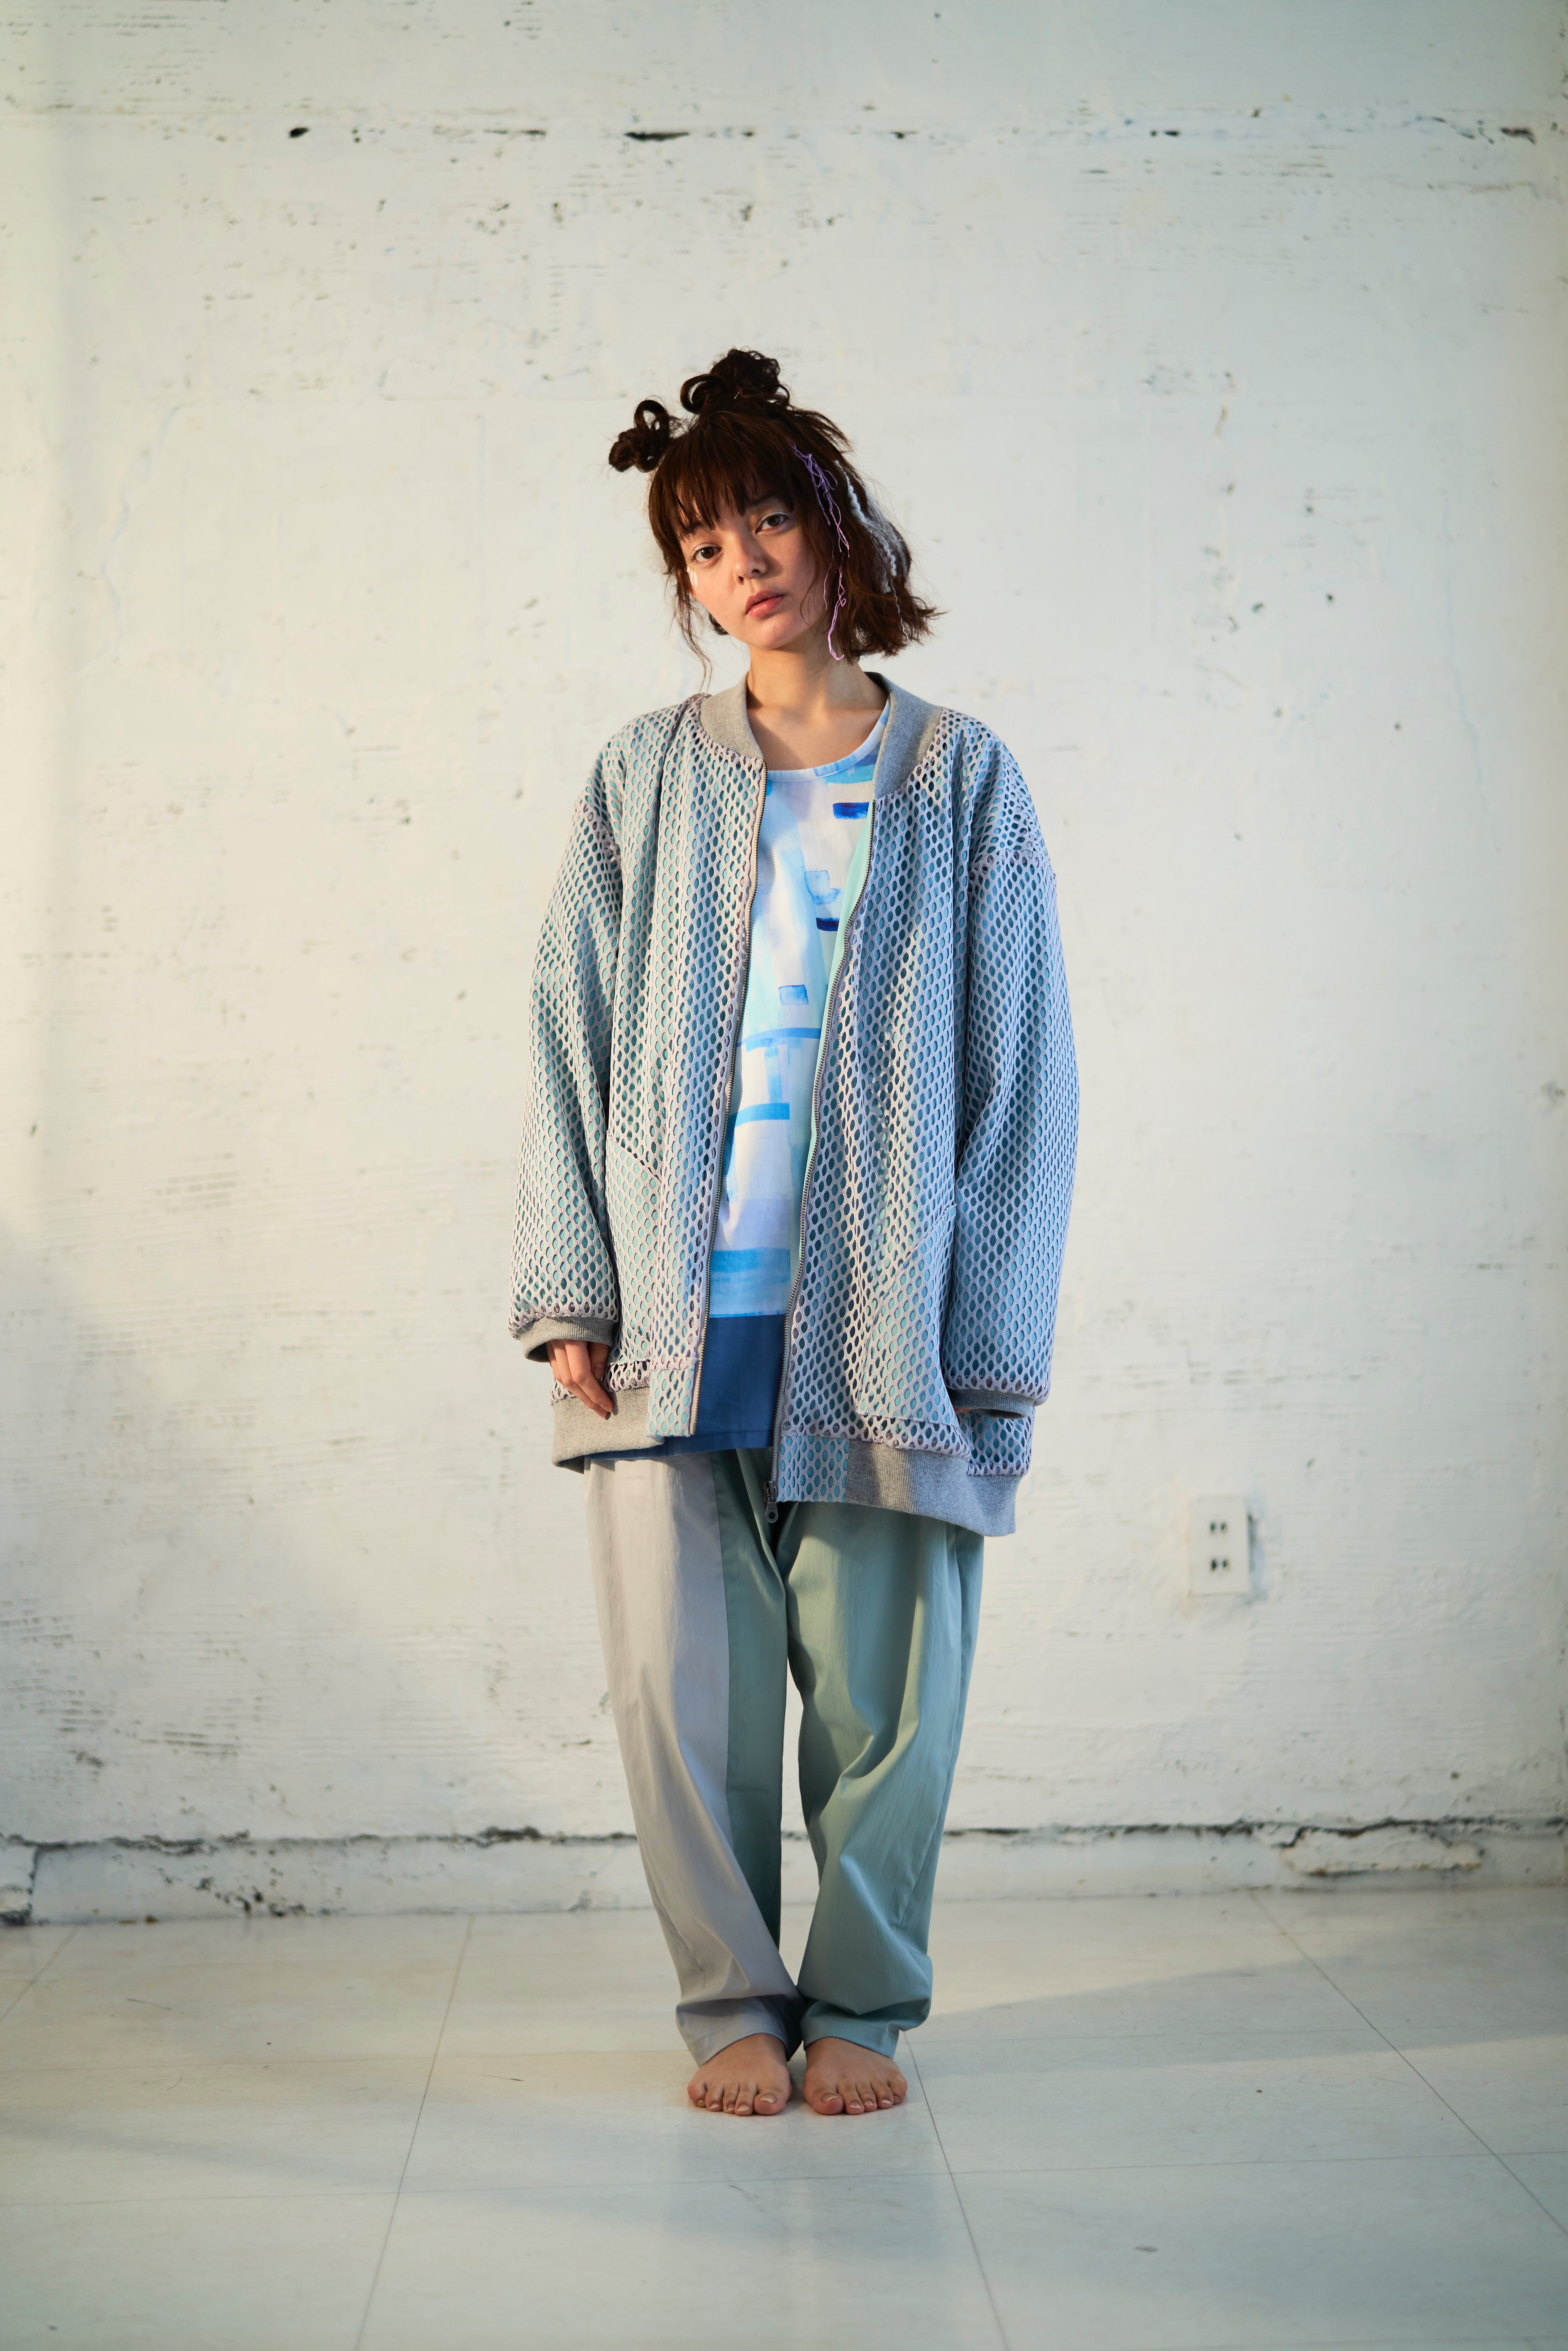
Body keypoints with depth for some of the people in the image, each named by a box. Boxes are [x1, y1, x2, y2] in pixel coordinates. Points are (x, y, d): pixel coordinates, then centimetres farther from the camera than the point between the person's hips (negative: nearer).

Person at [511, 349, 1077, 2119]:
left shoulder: (962, 782, 7)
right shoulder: (643, 780, 10)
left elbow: (1021, 1076, 4)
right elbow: (570, 1040, 8)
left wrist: (995, 1347, -3)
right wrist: (568, 1292, -1)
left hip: (882, 1330, -1)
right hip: (674, 1328, 1)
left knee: (886, 1693, 3)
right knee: (684, 1687, 3)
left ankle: (860, 2005, 23)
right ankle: (733, 2002, 21)